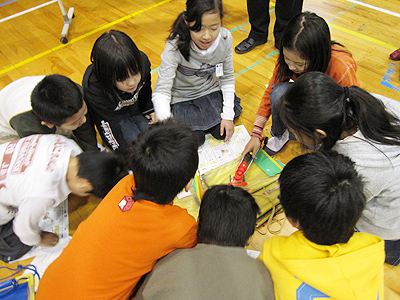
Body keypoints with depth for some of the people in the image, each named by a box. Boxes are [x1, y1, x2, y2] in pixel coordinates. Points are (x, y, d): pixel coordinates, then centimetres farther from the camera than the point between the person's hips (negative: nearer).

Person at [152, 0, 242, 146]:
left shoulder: (225, 38, -21)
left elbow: (227, 78, -6)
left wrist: (228, 115, -10)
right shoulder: (175, 46, -32)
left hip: (210, 91, 3)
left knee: (222, 132, -8)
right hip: (182, 98, -2)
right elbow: (161, 92, -31)